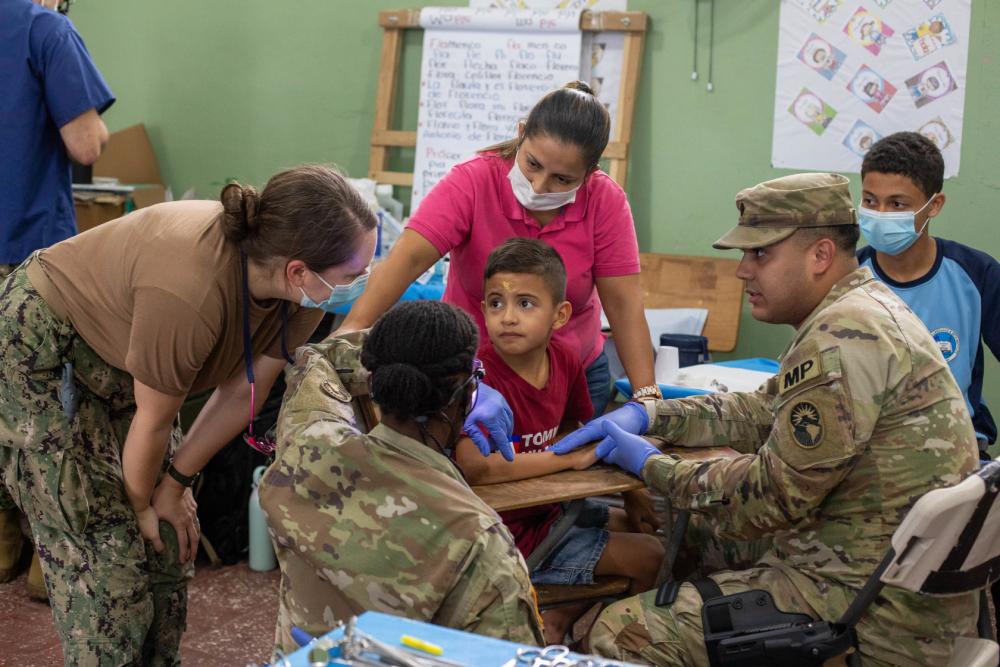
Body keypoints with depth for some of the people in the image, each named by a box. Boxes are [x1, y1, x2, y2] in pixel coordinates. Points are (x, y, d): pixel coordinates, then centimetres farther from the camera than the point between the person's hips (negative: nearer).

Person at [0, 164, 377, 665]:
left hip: (117, 355, 7)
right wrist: (141, 503, -8)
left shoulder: (302, 292, -19)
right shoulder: (188, 292, -40)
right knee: (102, 549, -6)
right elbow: (153, 420, -24)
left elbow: (243, 392, -7)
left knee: (169, 538, 7)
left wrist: (174, 484, -3)